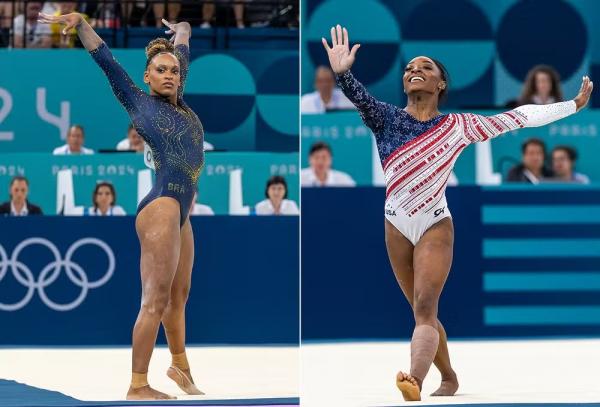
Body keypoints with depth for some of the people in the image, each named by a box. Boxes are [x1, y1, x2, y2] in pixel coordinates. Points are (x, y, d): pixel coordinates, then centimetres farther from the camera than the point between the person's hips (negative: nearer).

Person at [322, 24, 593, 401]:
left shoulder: (458, 126, 0)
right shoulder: (387, 118, -1)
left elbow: (520, 116, 5)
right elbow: (360, 98, -22)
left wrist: (574, 104, 6)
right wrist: (343, 73, -44)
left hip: (435, 225, -3)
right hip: (397, 226, 3)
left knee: (425, 308, -19)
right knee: (423, 312, 11)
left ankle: (415, 382, -39)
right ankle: (449, 378, 29)